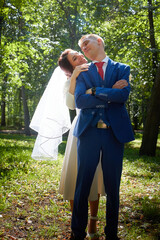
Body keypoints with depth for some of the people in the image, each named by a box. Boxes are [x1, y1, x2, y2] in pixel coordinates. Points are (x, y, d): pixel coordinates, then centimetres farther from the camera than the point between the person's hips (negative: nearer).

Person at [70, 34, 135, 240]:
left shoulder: (122, 69, 12)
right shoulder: (83, 72, 13)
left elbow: (123, 94, -7)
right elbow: (79, 100, -5)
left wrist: (95, 91, -7)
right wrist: (110, 93, -8)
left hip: (114, 132, 0)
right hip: (89, 131, 0)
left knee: (113, 186, 8)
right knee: (82, 185, 3)